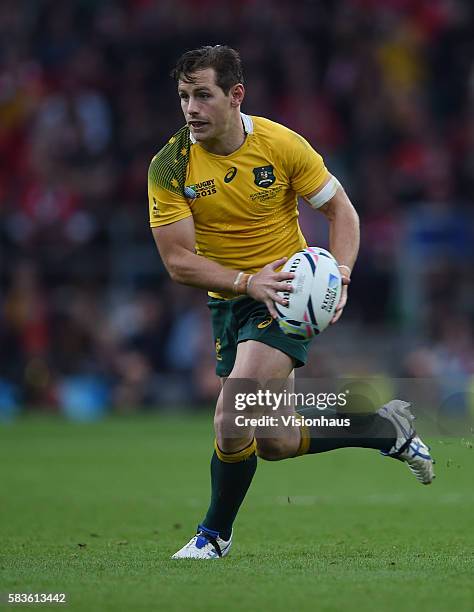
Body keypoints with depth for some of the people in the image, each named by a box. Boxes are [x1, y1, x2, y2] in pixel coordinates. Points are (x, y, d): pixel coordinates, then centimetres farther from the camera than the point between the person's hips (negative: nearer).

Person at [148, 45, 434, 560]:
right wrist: (248, 281, -26)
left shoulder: (281, 145, -13)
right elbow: (178, 262, -13)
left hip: (287, 294, -4)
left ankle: (215, 533, 0)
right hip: (226, 302, 4)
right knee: (273, 443, 9)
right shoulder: (169, 166, -12)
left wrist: (339, 275, -17)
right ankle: (388, 429, 32)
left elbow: (341, 209, -1)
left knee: (232, 416, -23)